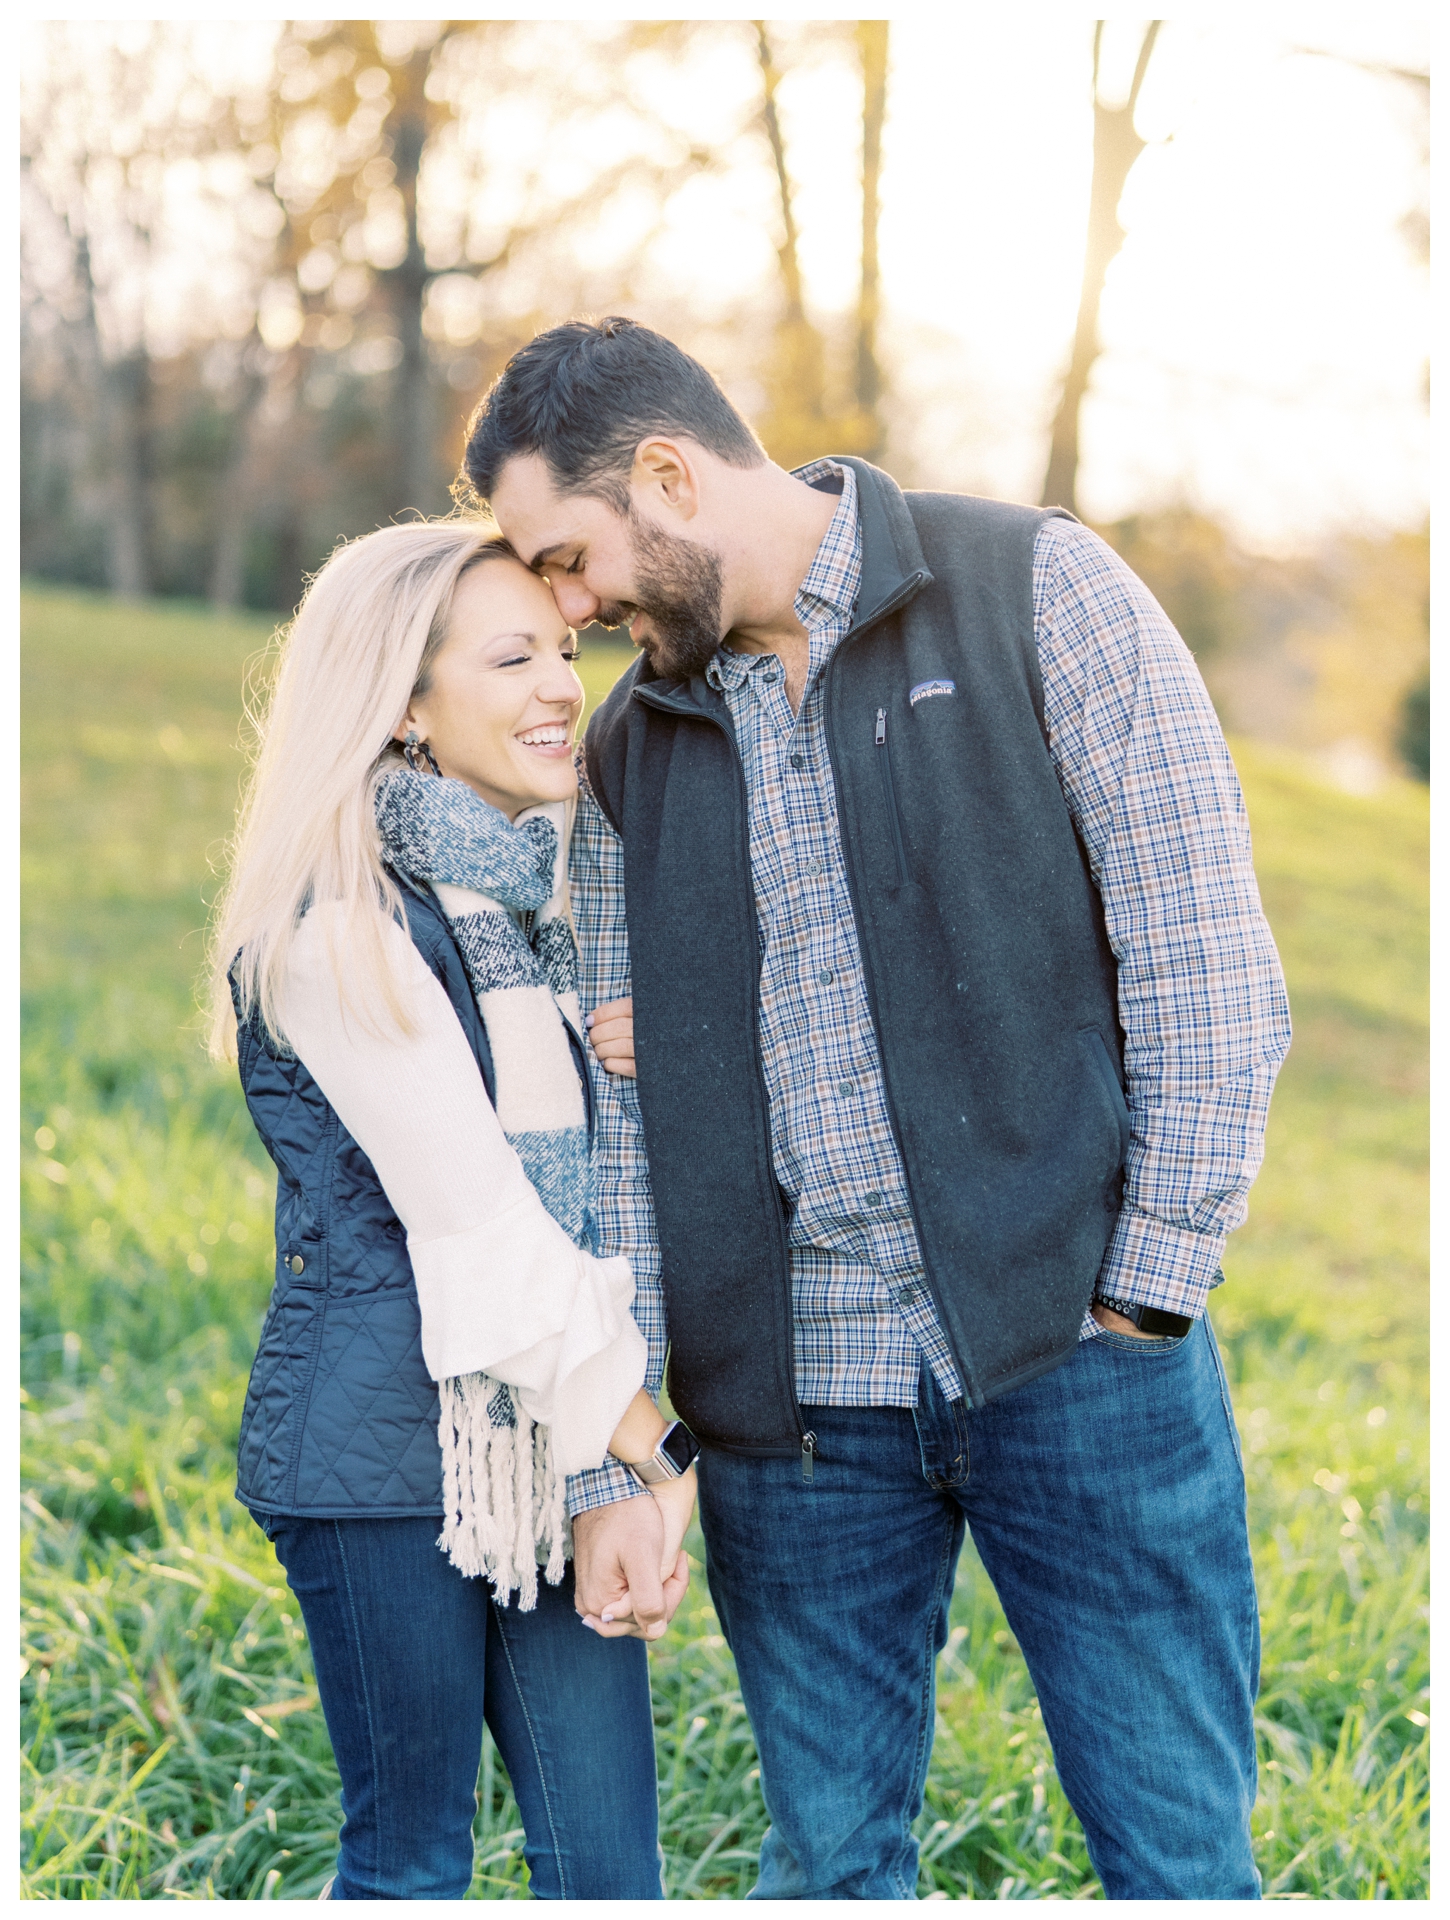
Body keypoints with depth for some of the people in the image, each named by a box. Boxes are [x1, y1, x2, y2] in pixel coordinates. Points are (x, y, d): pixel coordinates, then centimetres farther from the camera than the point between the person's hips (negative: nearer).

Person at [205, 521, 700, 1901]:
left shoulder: (536, 893, 12)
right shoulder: (333, 923, -13)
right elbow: (474, 1217, -16)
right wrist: (646, 1448, -12)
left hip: (553, 1426, 7)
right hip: (387, 1438, -7)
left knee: (608, 1864, 9)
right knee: (409, 1862, 8)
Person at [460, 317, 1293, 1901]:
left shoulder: (1035, 593, -1)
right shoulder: (630, 756, 11)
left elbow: (1204, 955, -5)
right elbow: (622, 1118, 9)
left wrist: (1153, 1287, -10)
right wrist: (603, 1460, 5)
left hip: (1070, 1348, -3)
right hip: (790, 1397, 4)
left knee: (1178, 1858, 3)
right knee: (828, 1865, 12)